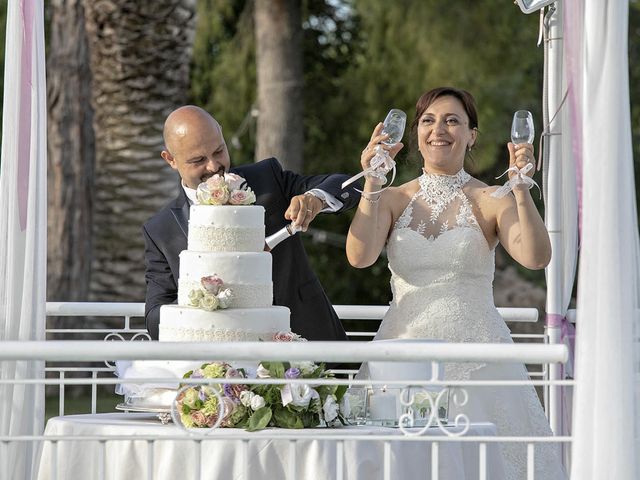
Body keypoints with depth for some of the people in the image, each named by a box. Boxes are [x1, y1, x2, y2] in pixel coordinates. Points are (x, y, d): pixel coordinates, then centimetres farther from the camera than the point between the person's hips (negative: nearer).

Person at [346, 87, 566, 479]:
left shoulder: (490, 201, 0)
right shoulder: (392, 199, 8)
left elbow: (536, 257, -15)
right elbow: (360, 256, -9)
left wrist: (521, 188, -23)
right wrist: (372, 183, -14)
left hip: (474, 354, -2)